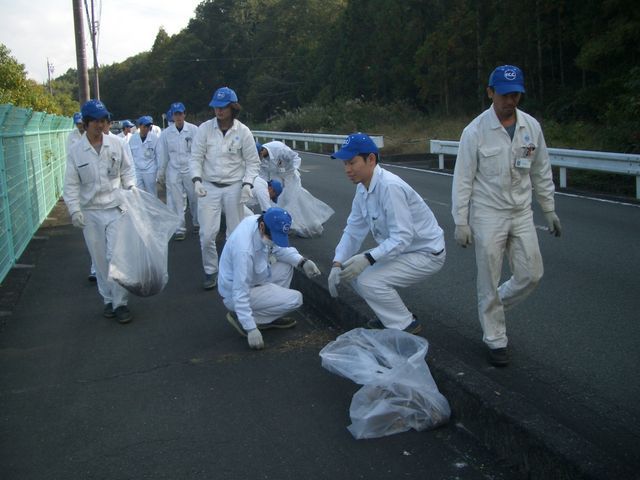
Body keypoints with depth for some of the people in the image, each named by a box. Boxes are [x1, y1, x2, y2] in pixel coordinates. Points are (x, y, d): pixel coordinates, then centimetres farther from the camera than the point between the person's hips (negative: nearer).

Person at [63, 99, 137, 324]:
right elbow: (71, 184, -1)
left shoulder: (115, 143, -2)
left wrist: (130, 187, -5)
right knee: (100, 259, 9)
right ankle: (108, 299, 25)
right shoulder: (76, 151, -3)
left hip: (115, 208, -1)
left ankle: (120, 302, 3)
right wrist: (74, 210, -9)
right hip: (90, 212, 1)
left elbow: (127, 169, 11)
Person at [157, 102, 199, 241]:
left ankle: (197, 223, 26)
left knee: (194, 198, 6)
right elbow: (162, 154, 10)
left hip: (190, 169, -1)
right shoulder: (166, 133, 4)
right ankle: (180, 228, 7)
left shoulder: (193, 130, -3)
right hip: (173, 170, 2)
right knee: (176, 200, 0)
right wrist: (161, 172, 12)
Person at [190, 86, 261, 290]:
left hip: (234, 187, 0)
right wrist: (197, 179, -15)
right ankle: (210, 272, 16)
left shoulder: (243, 131, -4)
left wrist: (247, 184, -13)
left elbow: (252, 162, 1)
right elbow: (196, 157, 0)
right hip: (209, 187, 0)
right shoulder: (205, 128, -3)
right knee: (207, 234, -3)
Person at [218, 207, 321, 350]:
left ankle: (270, 317, 12)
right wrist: (251, 329, -29)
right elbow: (240, 292, -32)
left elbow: (279, 248, 6)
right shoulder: (244, 249, -36)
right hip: (234, 294, -9)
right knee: (295, 299, -13)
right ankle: (240, 317, -4)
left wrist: (302, 261, -10)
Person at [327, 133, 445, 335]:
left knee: (369, 281, -21)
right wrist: (337, 264, -8)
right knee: (353, 270, 3)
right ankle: (391, 316, 19)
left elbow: (402, 237, -31)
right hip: (399, 248, 9)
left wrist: (367, 258, -38)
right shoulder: (363, 189, 0)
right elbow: (353, 231, 4)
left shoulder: (390, 187, -28)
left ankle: (406, 325, 0)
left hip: (426, 253, -9)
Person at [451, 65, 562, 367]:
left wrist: (549, 210, 12)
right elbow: (463, 179, -9)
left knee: (531, 274, 6)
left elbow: (541, 171, 11)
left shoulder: (531, 126, 1)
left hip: (522, 213, 5)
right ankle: (496, 341, 19)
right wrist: (460, 222, -10)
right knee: (489, 282, 3)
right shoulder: (475, 131, -12)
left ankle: (493, 306, 33)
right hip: (488, 215, -4)